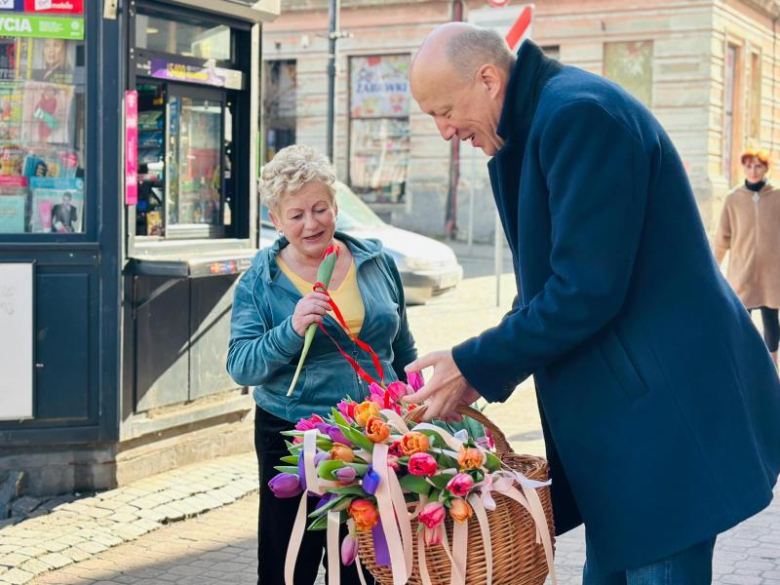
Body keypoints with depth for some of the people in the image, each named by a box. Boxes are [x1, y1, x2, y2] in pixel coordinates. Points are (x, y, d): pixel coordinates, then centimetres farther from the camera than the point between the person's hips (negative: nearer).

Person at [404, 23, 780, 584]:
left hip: (664, 409, -10)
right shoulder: (536, 121, 13)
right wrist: (482, 369, 6)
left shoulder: (578, 113, -19)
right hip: (620, 410, 10)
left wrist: (475, 368, -14)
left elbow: (587, 289, -24)